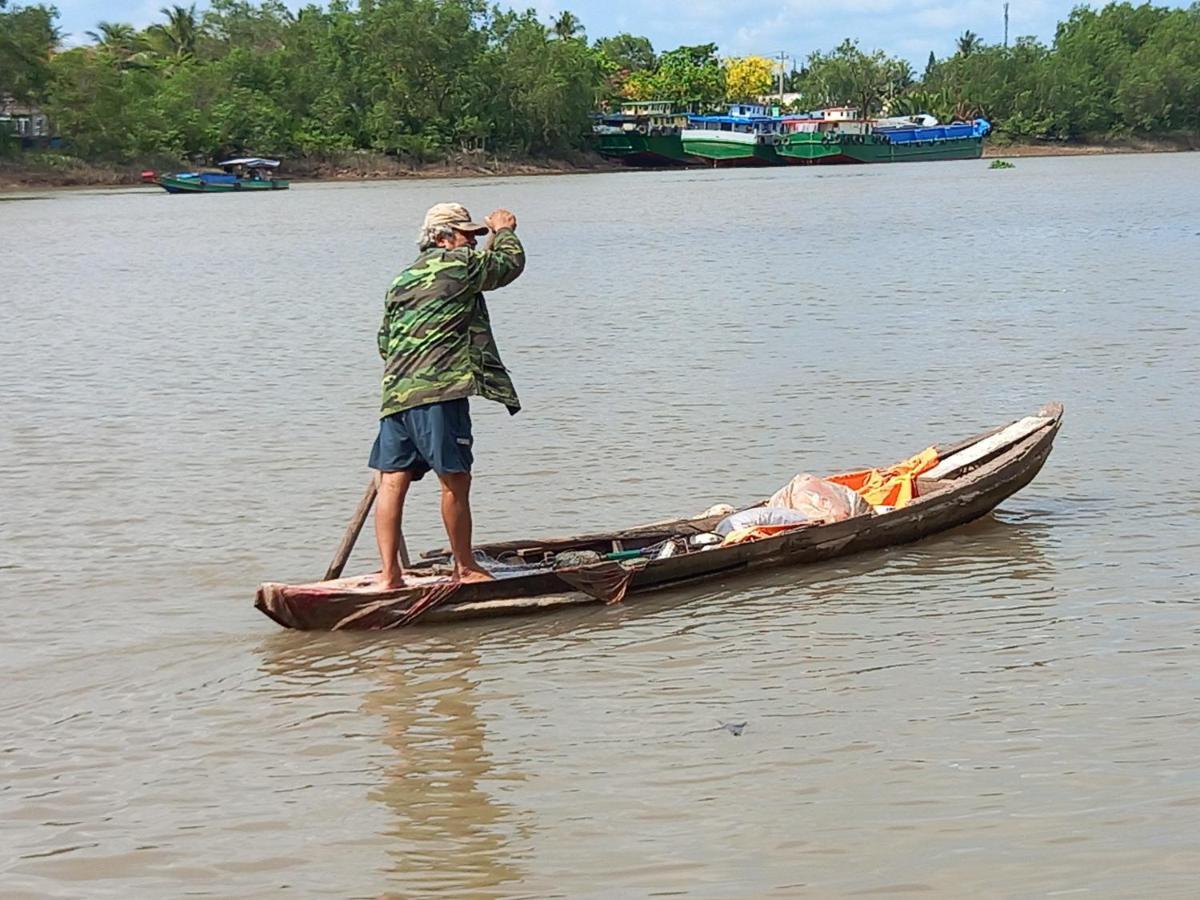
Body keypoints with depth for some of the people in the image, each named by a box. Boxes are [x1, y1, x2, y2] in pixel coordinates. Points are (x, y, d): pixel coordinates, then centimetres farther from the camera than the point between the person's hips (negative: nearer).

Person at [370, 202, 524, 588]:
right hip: (438, 391, -8)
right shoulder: (458, 265, -1)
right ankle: (465, 567, 12)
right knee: (455, 481, 2)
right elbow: (511, 262, 11)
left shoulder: (402, 280, 23)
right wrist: (504, 230, 28)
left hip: (395, 393, 8)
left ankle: (389, 573, 2)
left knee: (393, 481, 3)